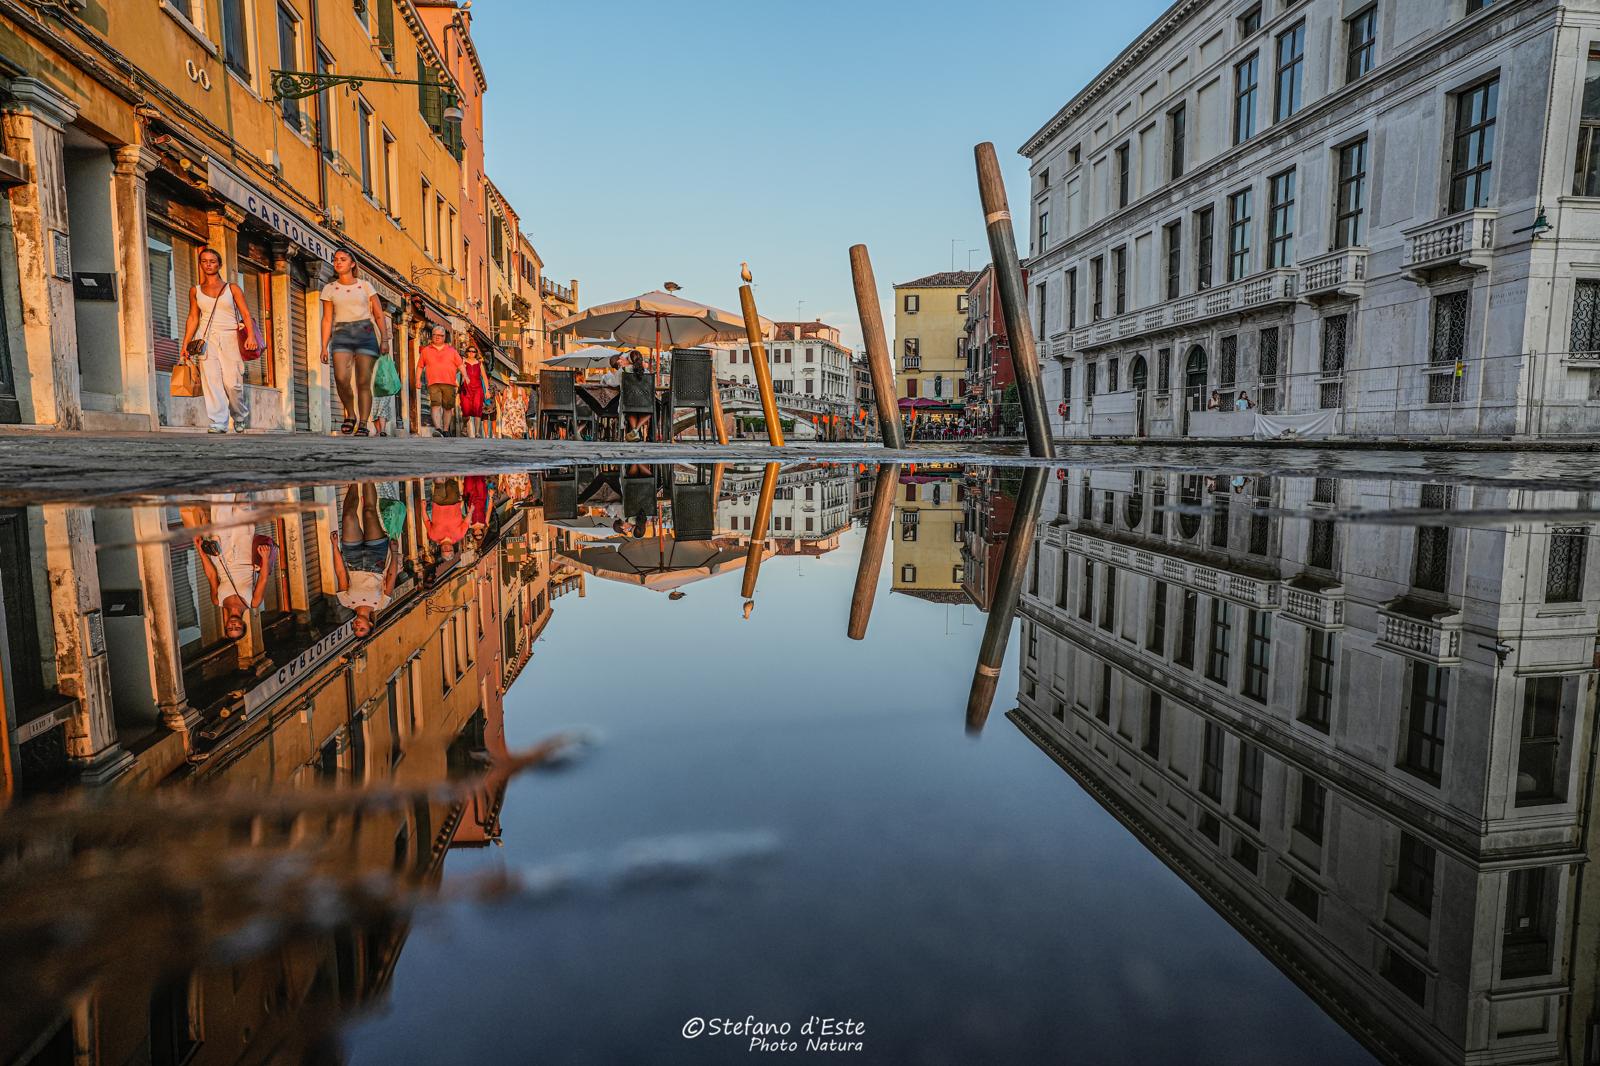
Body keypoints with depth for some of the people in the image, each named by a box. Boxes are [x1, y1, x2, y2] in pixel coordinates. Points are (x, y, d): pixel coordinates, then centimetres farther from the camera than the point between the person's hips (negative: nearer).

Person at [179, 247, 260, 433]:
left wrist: (251, 336, -16)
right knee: (211, 381, -11)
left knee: (232, 383, -11)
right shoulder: (195, 291, 15)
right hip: (206, 339, 2)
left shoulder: (232, 288, 9)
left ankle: (241, 417, 14)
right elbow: (193, 318, 15)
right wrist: (185, 343, 7)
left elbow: (246, 314, 0)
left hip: (230, 338, -2)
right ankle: (217, 423, -14)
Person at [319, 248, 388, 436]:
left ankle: (363, 425, -3)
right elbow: (327, 319, 9)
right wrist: (324, 347, 1)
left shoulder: (365, 285, 9)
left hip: (365, 333, -1)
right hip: (341, 335, 1)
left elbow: (379, 314, 7)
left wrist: (384, 339, -5)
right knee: (341, 378, -20)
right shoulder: (329, 289, 12)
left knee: (363, 382, -6)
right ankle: (350, 415, 1)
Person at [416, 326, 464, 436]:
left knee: (448, 407, 4)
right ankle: (438, 429, -31)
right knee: (435, 405, -18)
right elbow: (420, 366, 17)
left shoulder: (452, 350, 15)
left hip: (449, 383, 1)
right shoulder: (426, 350, 14)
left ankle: (446, 430, 15)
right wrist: (418, 379, 9)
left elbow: (460, 364, 13)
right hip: (433, 383, -1)